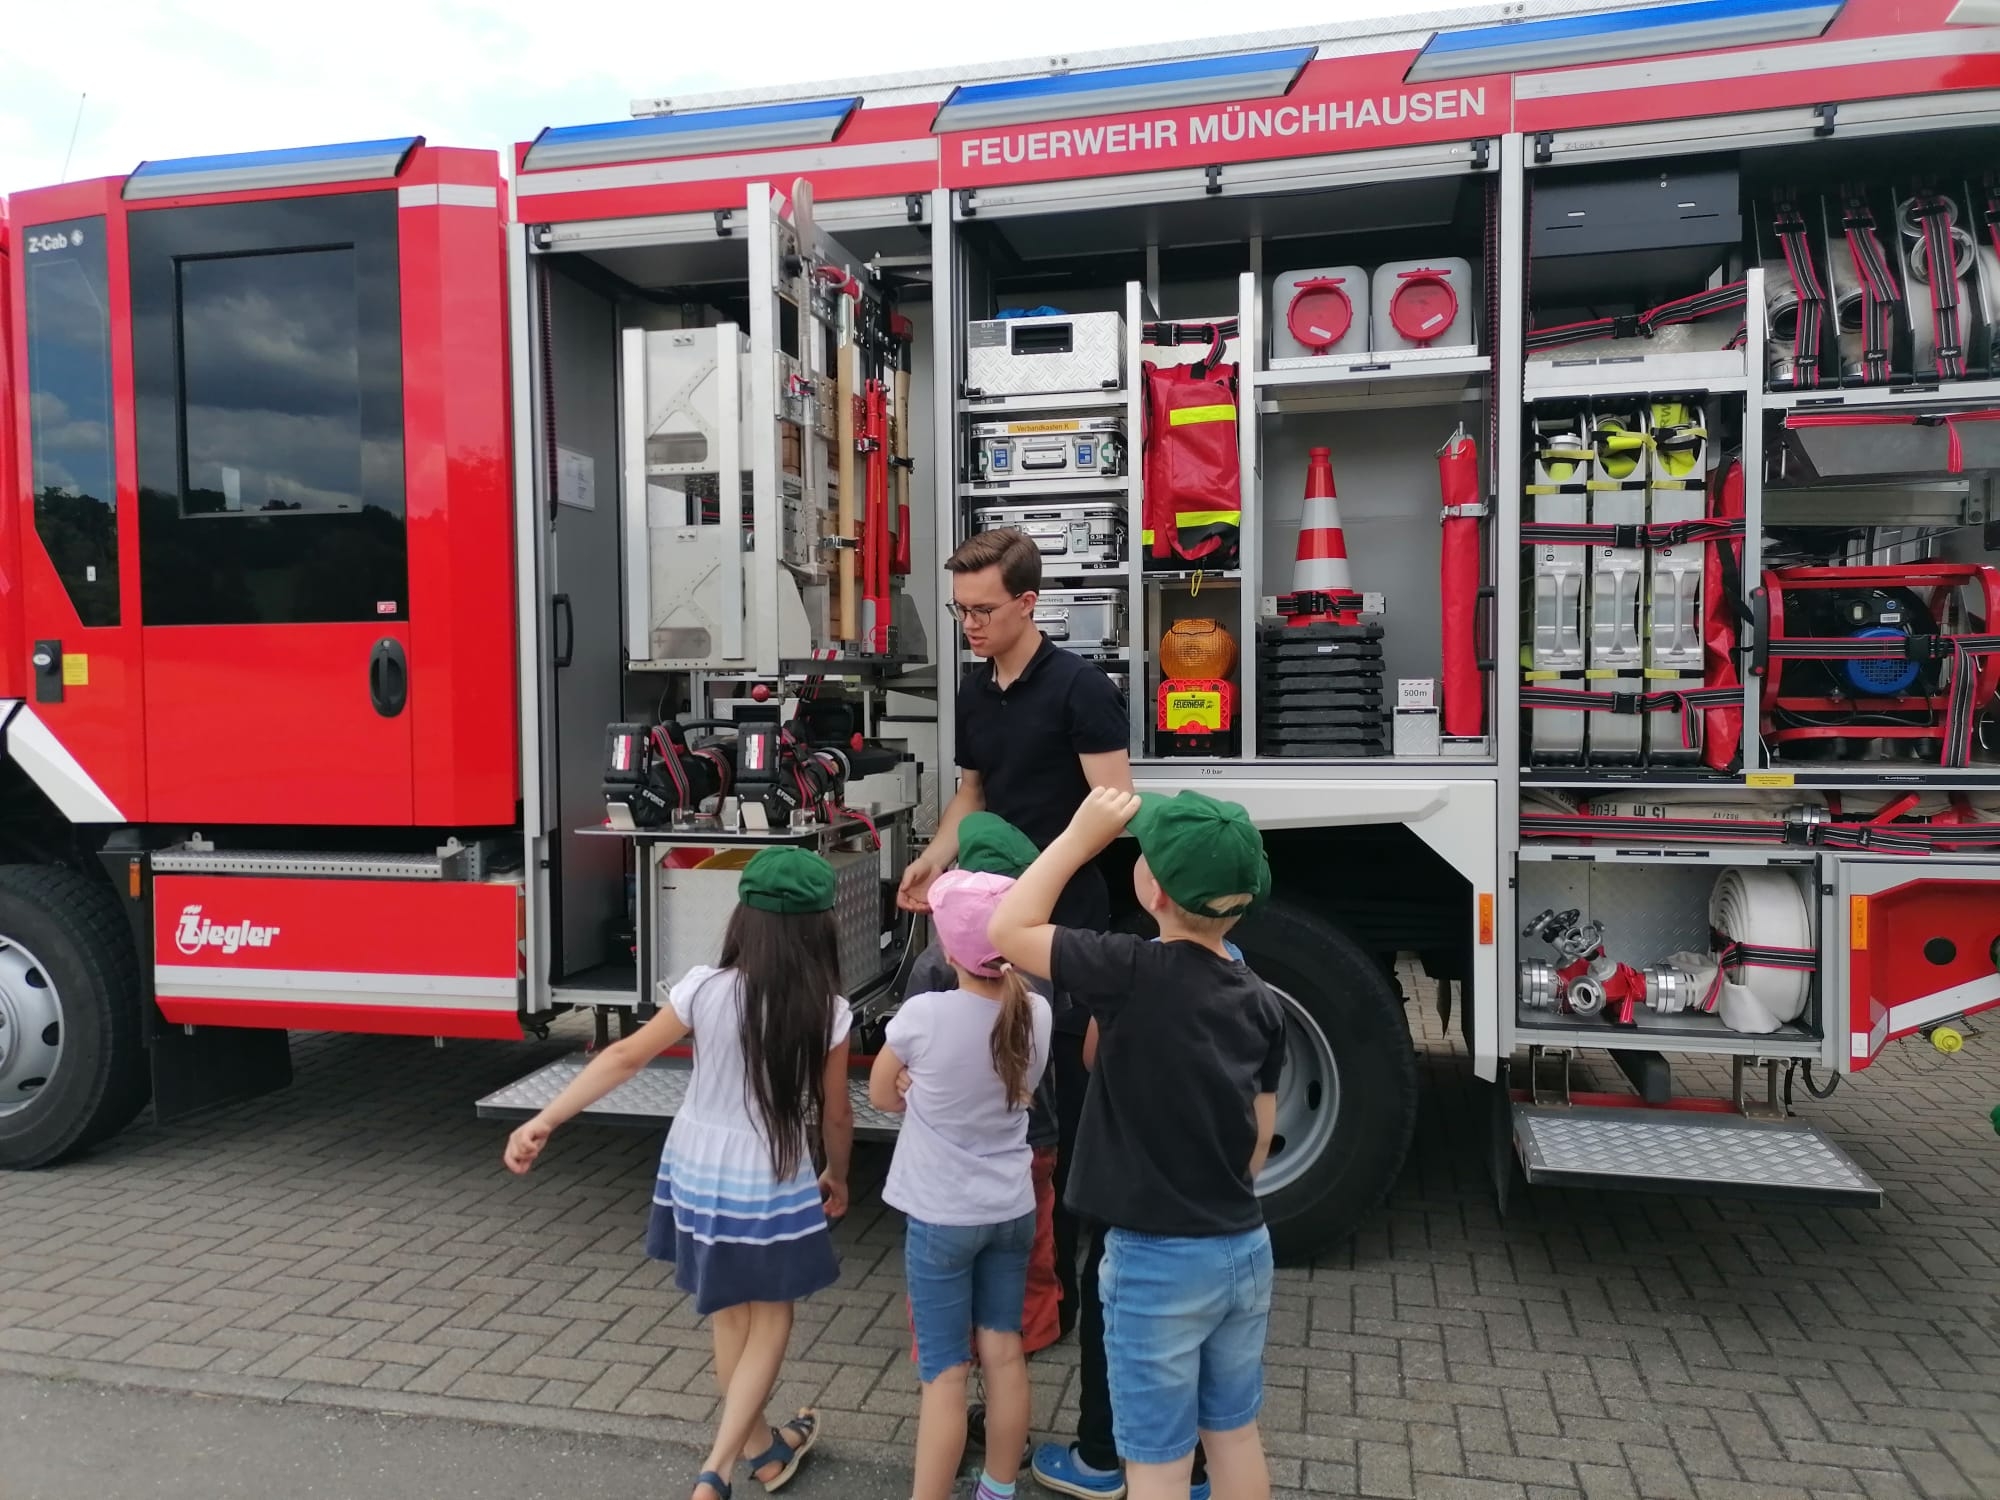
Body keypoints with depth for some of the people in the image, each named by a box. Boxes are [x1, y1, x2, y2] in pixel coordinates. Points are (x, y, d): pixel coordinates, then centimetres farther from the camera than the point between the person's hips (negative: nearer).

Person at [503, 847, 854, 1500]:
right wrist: (837, 1178, 14)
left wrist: (543, 1122, -8)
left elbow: (626, 1057, -13)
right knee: (770, 1319, 18)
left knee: (728, 1317, 23)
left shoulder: (705, 989, -14)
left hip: (697, 1169, 3)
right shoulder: (827, 1011, -15)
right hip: (771, 1183, -3)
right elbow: (836, 1115, -4)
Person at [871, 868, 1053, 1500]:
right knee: (1004, 1353, 16)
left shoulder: (923, 1014, -22)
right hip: (1012, 1210, 5)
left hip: (941, 1218, -4)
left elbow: (881, 1096, -4)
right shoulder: (1036, 1011, -8)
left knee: (945, 1373, 4)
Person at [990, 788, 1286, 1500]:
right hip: (1245, 1250, 7)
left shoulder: (1135, 973, -22)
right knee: (1234, 1435, 23)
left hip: (1158, 1260, -6)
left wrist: (1081, 836, -8)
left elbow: (1008, 931, -12)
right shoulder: (1260, 1000, -1)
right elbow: (1259, 1137, 7)